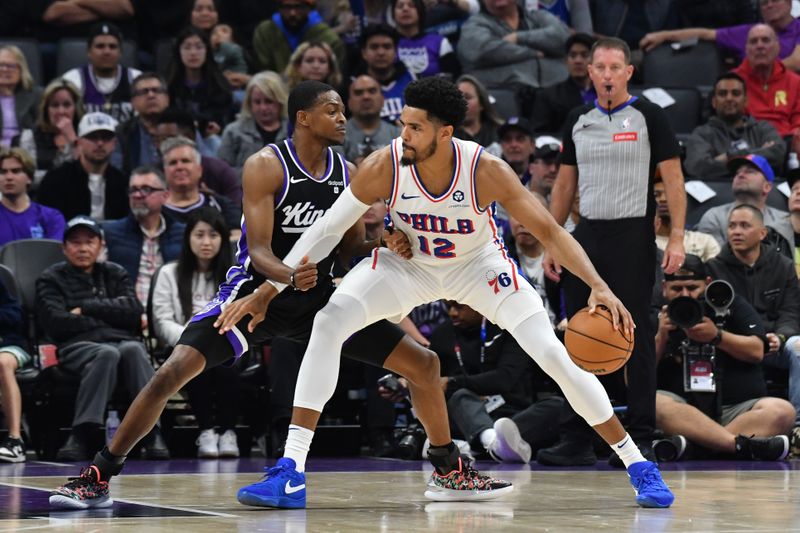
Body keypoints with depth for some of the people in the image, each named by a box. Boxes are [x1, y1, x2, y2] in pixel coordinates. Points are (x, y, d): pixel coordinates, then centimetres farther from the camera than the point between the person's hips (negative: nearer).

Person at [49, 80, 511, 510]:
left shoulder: (347, 174, 0)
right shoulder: (266, 166, -16)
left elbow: (352, 247, 8)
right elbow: (259, 251, -20)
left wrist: (386, 247, -14)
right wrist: (290, 276, -42)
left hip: (319, 297, 5)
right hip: (258, 290, -5)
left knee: (424, 364, 0)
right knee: (174, 372, -22)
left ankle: (451, 470, 21)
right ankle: (97, 477, -11)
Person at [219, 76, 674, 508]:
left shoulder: (487, 172, -31)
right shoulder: (384, 167, -28)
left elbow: (550, 232, -26)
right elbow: (326, 230, -16)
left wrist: (599, 287, -41)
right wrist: (267, 292, -16)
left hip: (478, 265, -1)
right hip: (405, 265, 1)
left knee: (554, 355, -13)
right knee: (327, 324, -23)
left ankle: (639, 467, 4)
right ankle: (290, 472, -21)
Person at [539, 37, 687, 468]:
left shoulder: (648, 117, -3)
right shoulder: (578, 121, 11)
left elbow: (673, 179, -6)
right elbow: (564, 185, 16)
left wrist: (676, 238, -15)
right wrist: (550, 243, 10)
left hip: (632, 238, -5)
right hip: (586, 237, 5)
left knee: (635, 336, -3)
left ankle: (641, 439, 3)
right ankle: (577, 440, 10)